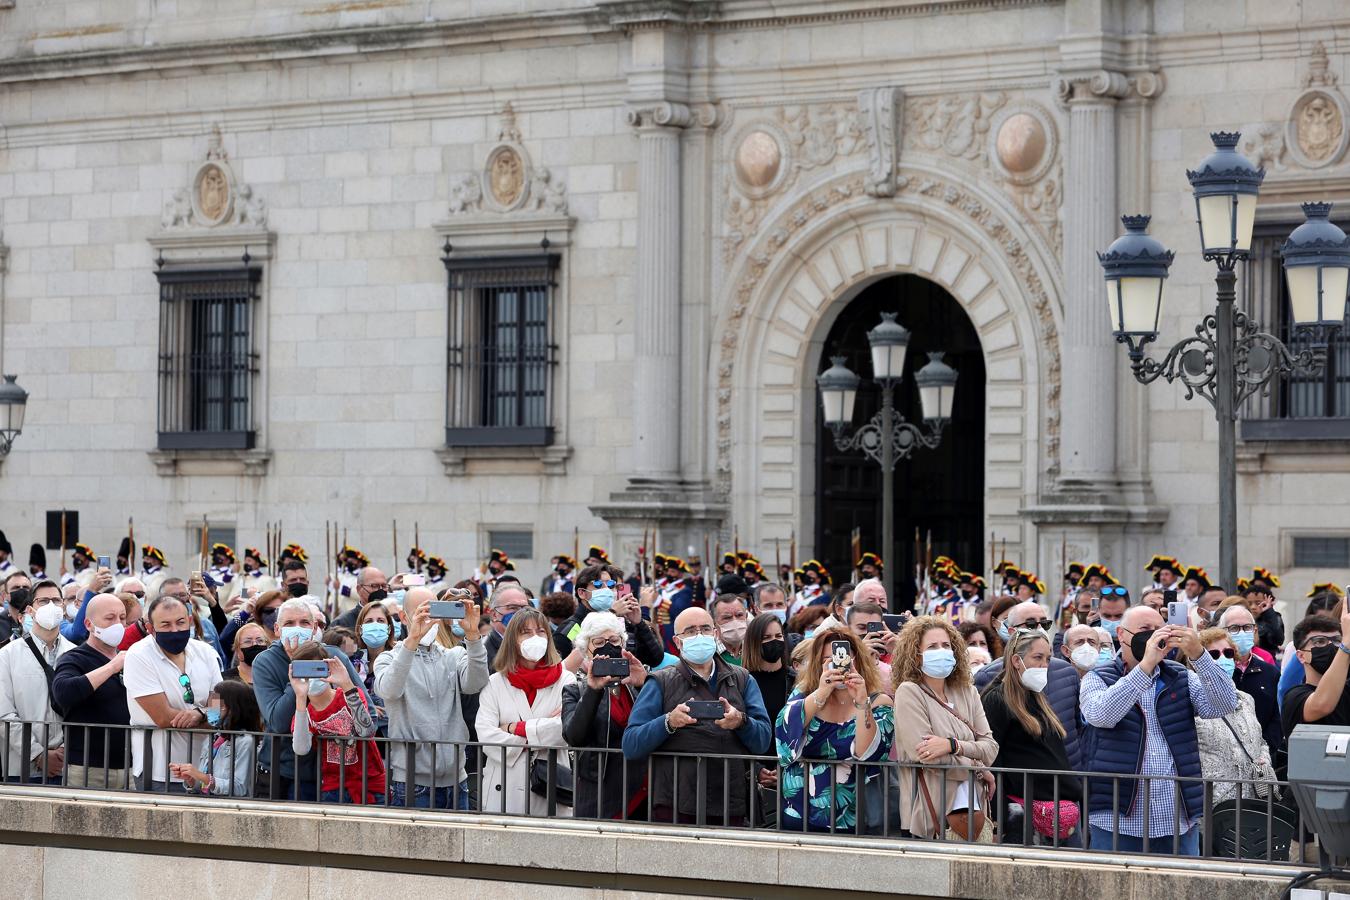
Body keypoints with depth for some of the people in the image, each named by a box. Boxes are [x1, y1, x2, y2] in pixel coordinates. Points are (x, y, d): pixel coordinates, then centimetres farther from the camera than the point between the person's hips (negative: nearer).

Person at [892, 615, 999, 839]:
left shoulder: (967, 692, 16)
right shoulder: (909, 692, -1)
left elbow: (990, 747, 6)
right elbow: (925, 757, -11)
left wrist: (953, 745, -13)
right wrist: (979, 770, 0)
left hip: (972, 808, 5)